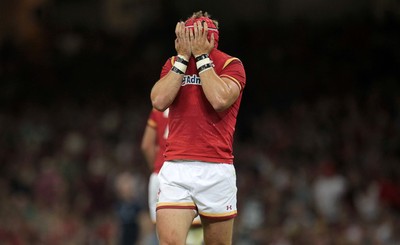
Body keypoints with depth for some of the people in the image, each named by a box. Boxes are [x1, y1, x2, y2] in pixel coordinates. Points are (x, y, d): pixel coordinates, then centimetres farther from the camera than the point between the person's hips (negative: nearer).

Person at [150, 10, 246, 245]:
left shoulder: (231, 65, 0)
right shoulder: (173, 64, 10)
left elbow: (220, 100, -18)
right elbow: (159, 101, -6)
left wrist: (201, 56, -11)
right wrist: (184, 56, -5)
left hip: (217, 170, -1)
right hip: (175, 168, 2)